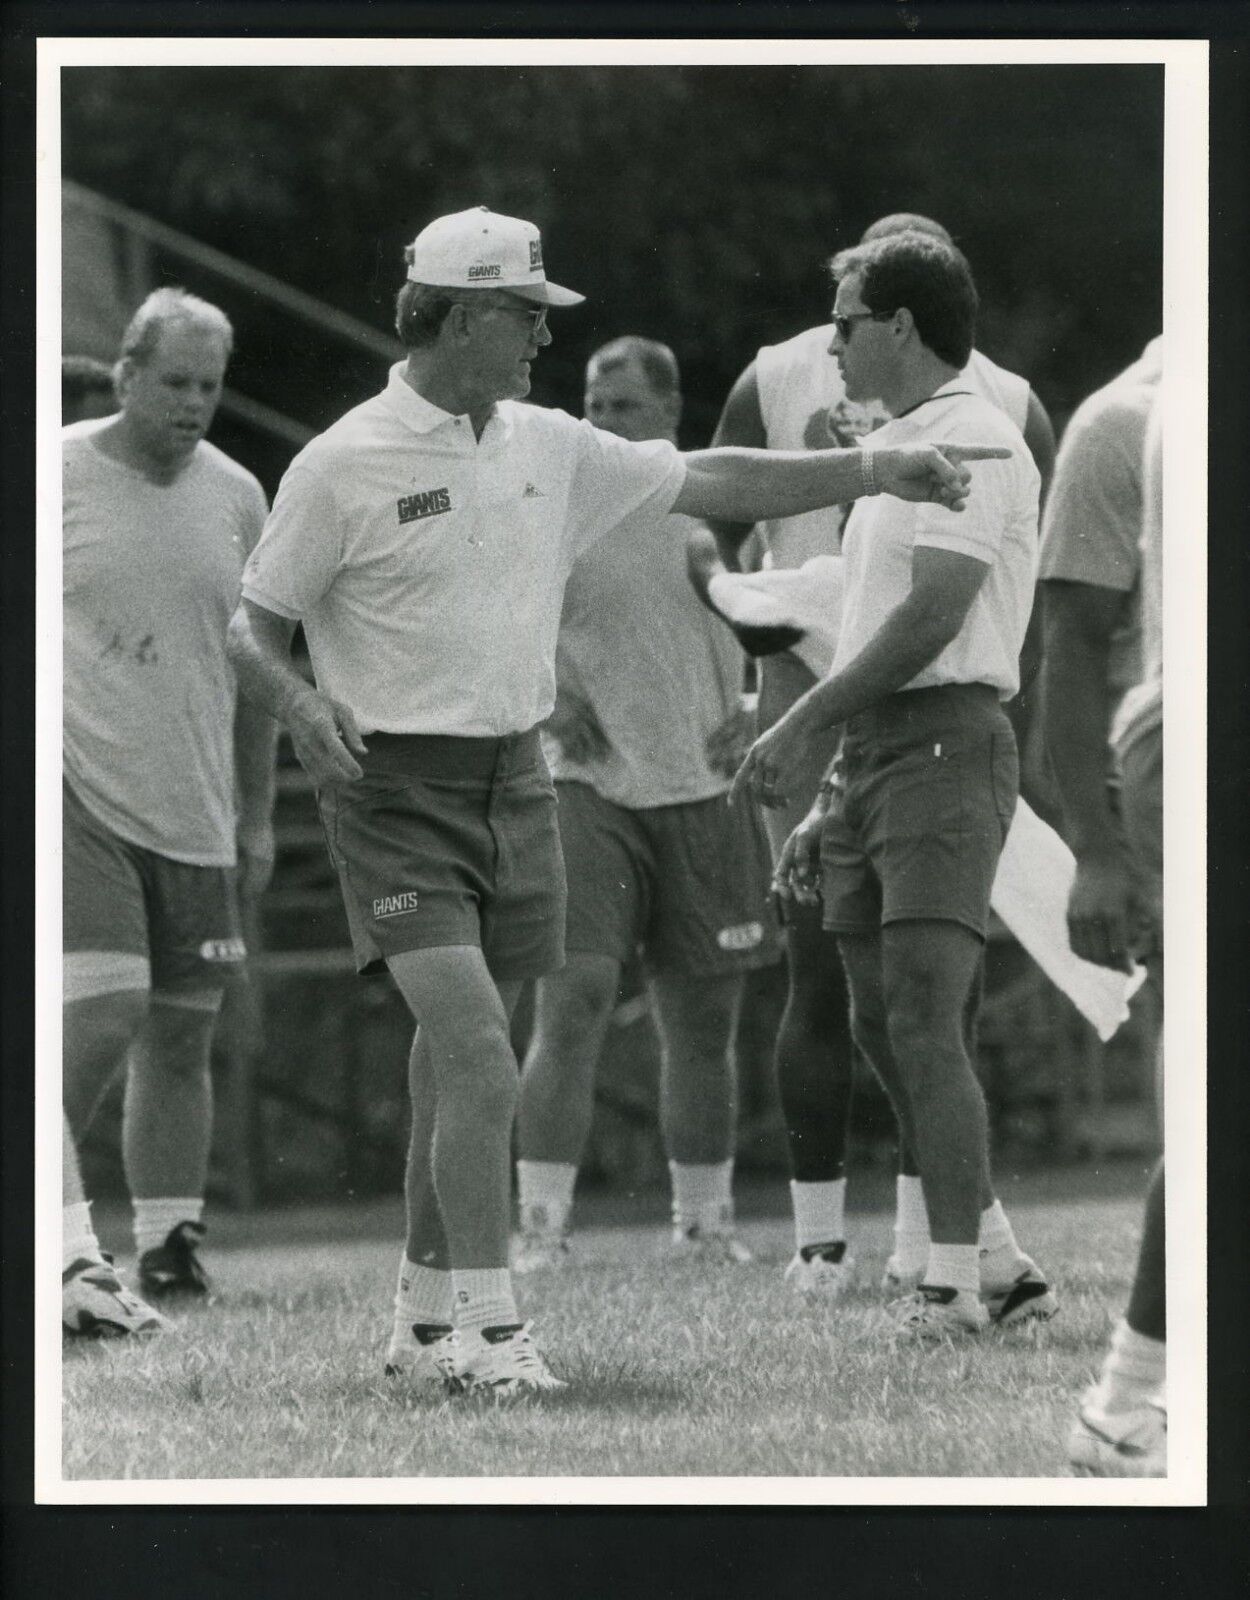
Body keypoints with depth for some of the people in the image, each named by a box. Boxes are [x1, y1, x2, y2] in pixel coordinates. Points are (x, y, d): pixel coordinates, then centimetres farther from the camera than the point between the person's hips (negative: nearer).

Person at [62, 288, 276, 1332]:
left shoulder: (234, 495, 10)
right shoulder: (60, 476, -3)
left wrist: (257, 815, 17)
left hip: (193, 812, 5)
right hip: (82, 801, -5)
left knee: (182, 1037, 5)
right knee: (105, 1014, -17)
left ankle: (167, 1242, 13)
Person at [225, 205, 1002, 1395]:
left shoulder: (549, 449, 9)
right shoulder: (343, 467, -8)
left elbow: (711, 484, 16)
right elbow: (252, 630, -3)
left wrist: (875, 472, 11)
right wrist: (300, 704, -23)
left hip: (515, 782, 6)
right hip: (395, 792, -6)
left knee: (455, 1063, 11)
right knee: (480, 1059, -17)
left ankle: (425, 1323, 20)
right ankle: (490, 1331, -14)